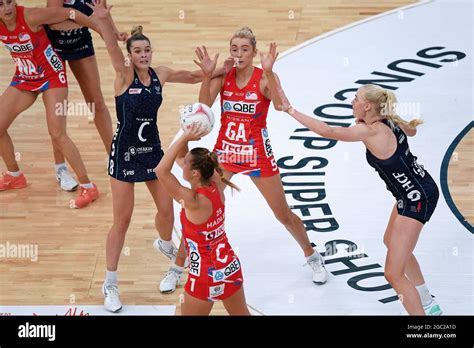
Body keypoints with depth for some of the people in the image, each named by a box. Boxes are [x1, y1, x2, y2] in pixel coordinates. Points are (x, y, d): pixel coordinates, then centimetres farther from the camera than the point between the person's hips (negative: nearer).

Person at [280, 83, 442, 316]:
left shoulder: (371, 131, -23)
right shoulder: (390, 122, 1)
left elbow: (327, 131, -29)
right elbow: (411, 130, 25)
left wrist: (290, 109, -24)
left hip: (416, 199, -10)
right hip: (418, 190, 10)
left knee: (394, 274, -7)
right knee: (391, 242, 33)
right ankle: (429, 306, 46)